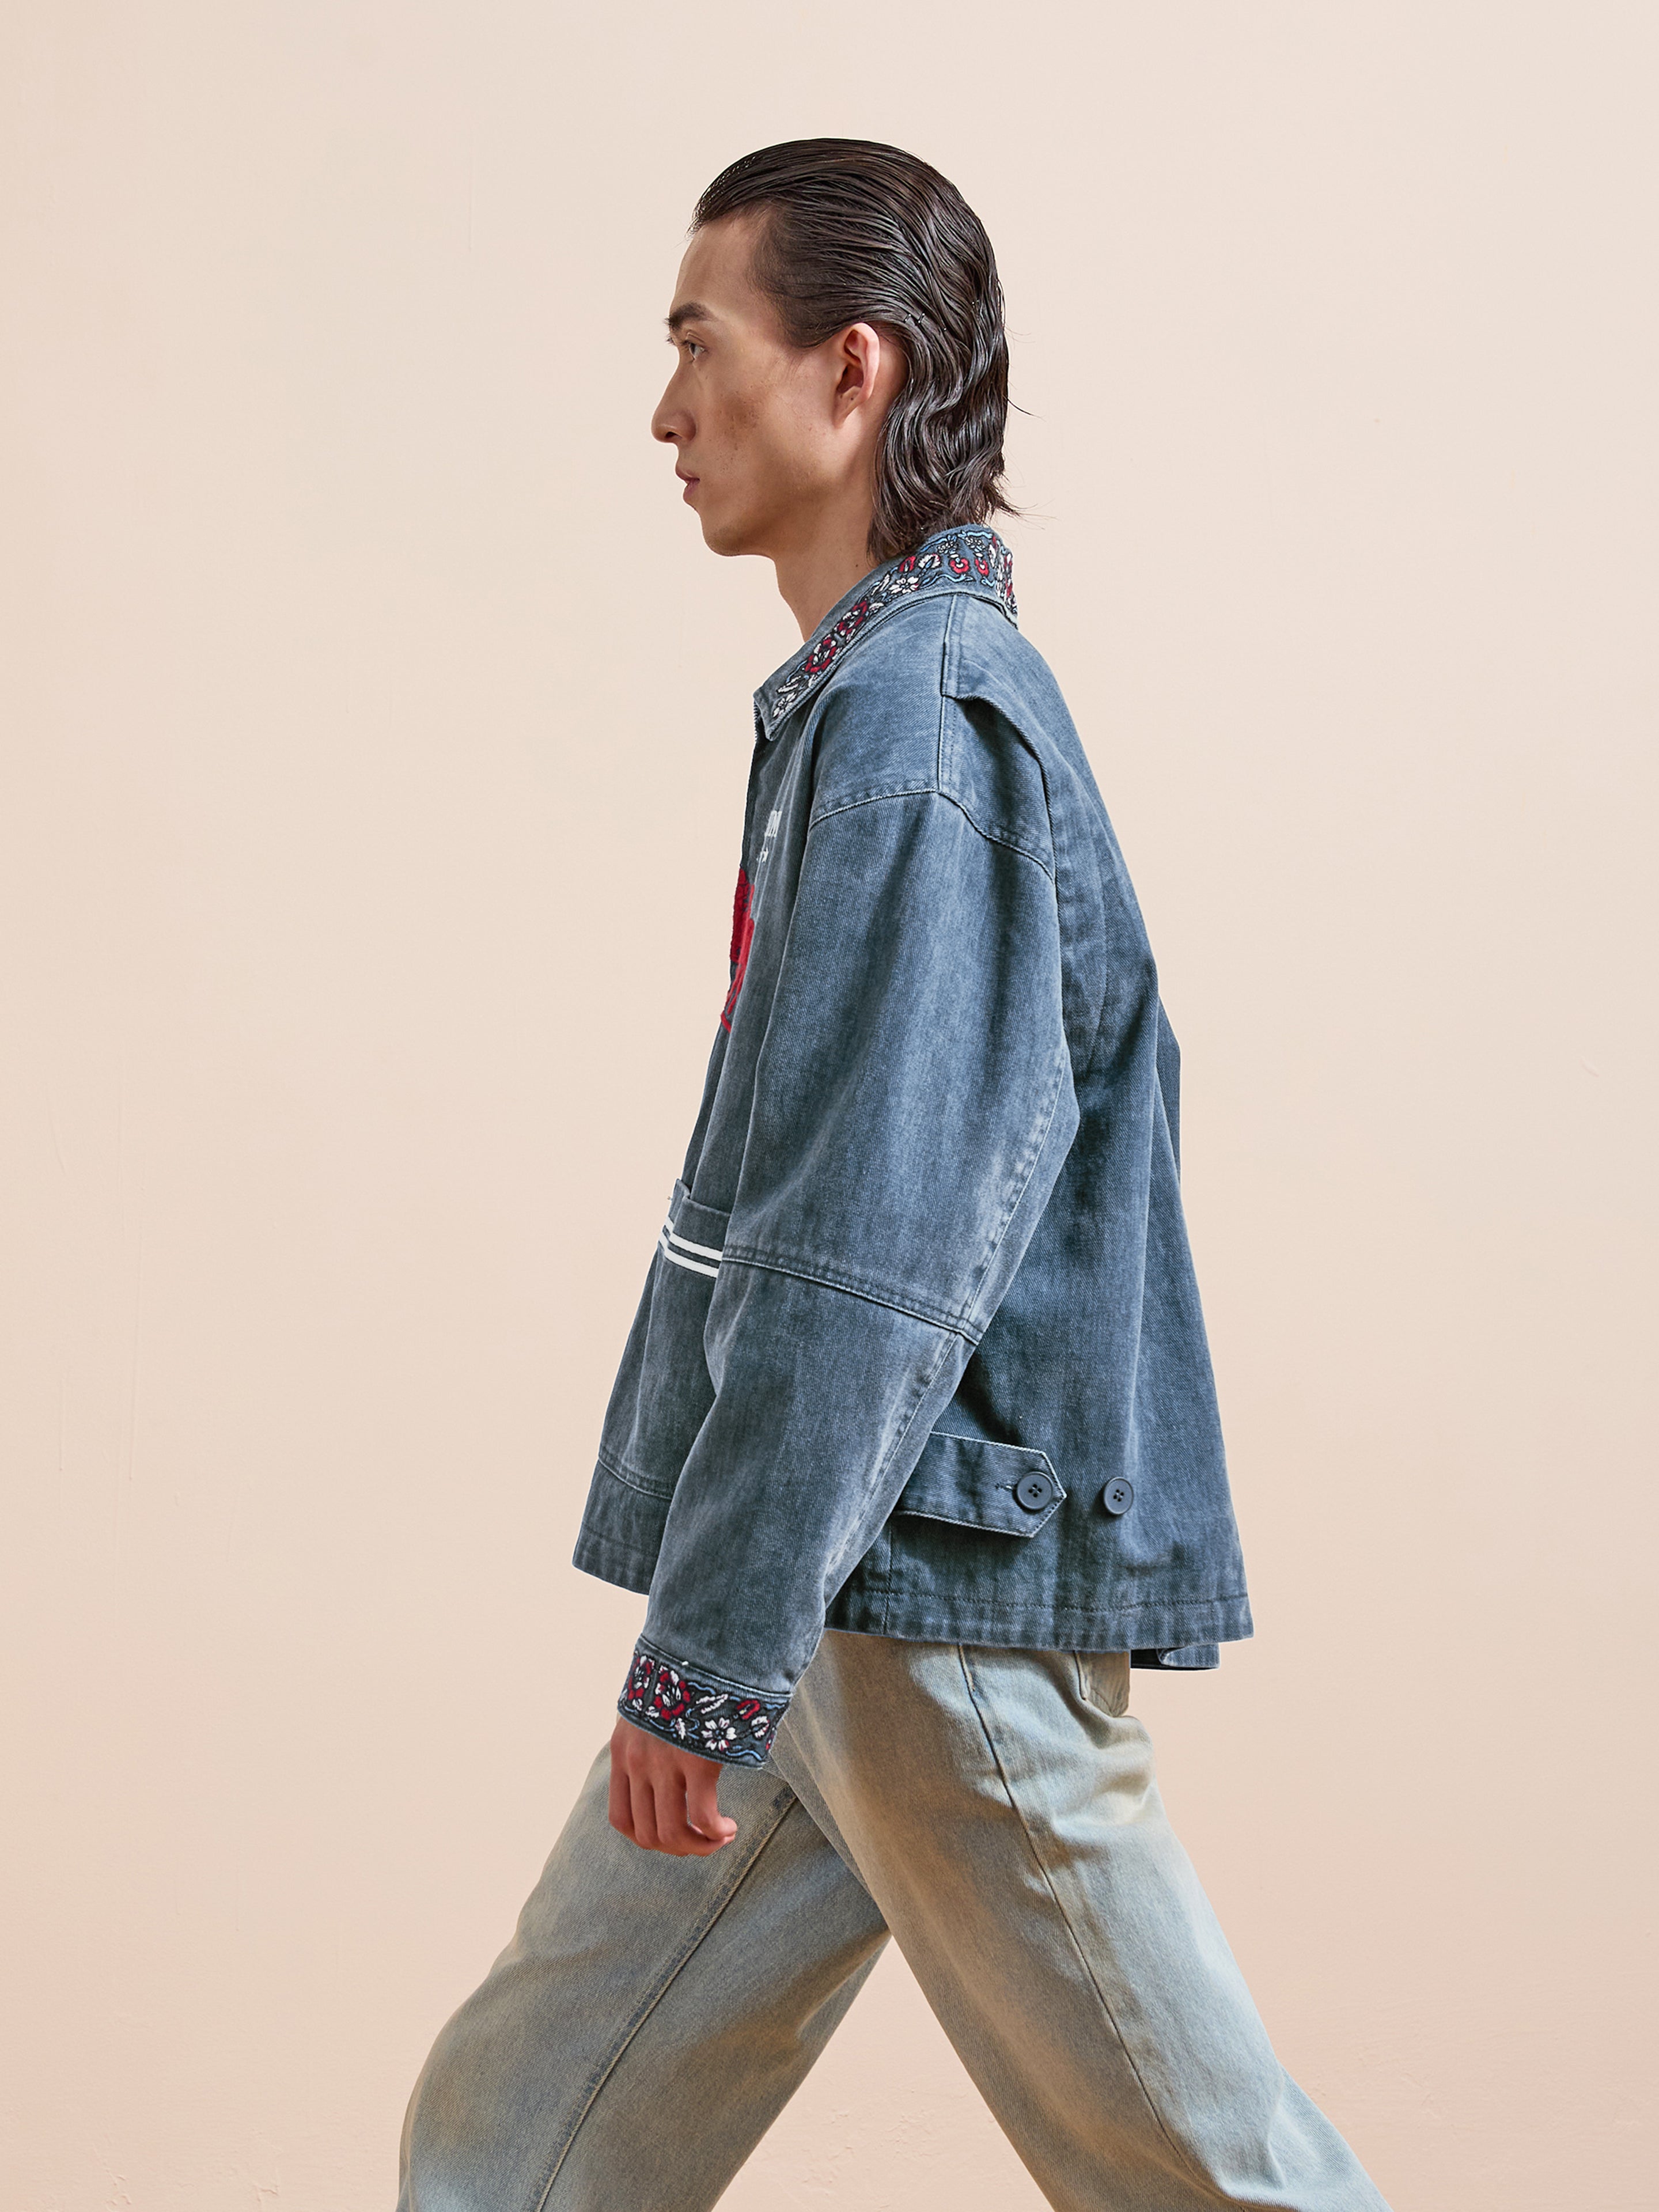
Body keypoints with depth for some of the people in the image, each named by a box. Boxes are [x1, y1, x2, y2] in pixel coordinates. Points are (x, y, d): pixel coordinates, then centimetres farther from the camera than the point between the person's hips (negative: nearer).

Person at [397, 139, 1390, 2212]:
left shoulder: (914, 725, -18)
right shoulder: (873, 698, 14)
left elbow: (866, 1260, -23)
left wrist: (706, 1658, -20)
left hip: (937, 1588, -10)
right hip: (828, 1597, 10)